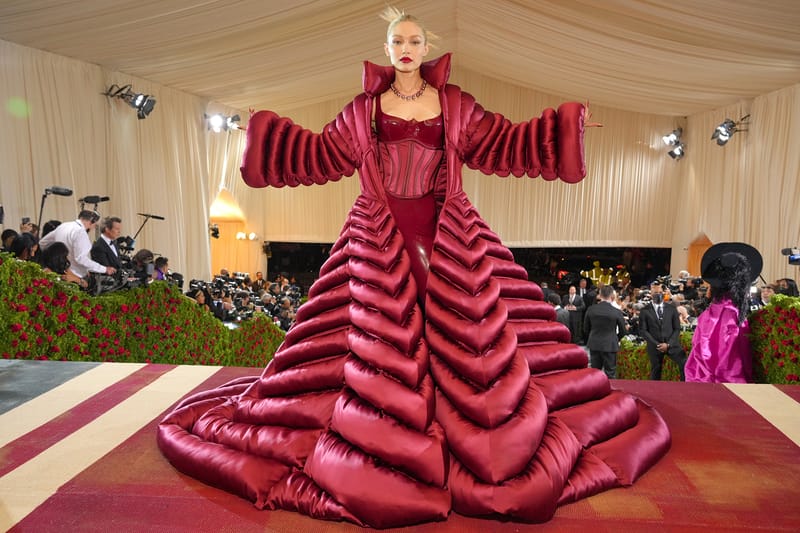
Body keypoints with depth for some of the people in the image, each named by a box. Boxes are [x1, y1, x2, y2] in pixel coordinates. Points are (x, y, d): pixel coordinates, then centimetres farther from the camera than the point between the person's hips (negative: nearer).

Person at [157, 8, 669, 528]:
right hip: (380, 238, 0)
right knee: (377, 340, -2)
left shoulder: (454, 105, 10)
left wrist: (564, 124, 10)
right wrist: (267, 130, 16)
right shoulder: (365, 108, 10)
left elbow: (506, 142, 12)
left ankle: (464, 441, 14)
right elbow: (323, 153, 16)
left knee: (460, 333, -2)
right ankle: (388, 450, 13)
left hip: (449, 236, 1)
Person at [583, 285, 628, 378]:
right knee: (610, 375, 6)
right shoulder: (617, 312, -11)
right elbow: (623, 331, 0)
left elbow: (586, 329, 5)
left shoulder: (590, 309, -4)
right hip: (610, 345, -3)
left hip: (594, 344, 3)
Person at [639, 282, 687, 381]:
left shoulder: (672, 308, 7)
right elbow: (642, 330, -2)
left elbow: (677, 328, 4)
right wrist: (656, 344, -11)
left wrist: (668, 344, -9)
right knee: (655, 373, 6)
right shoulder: (644, 311, 1)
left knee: (685, 364, -18)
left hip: (671, 344, 1)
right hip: (654, 346, -1)